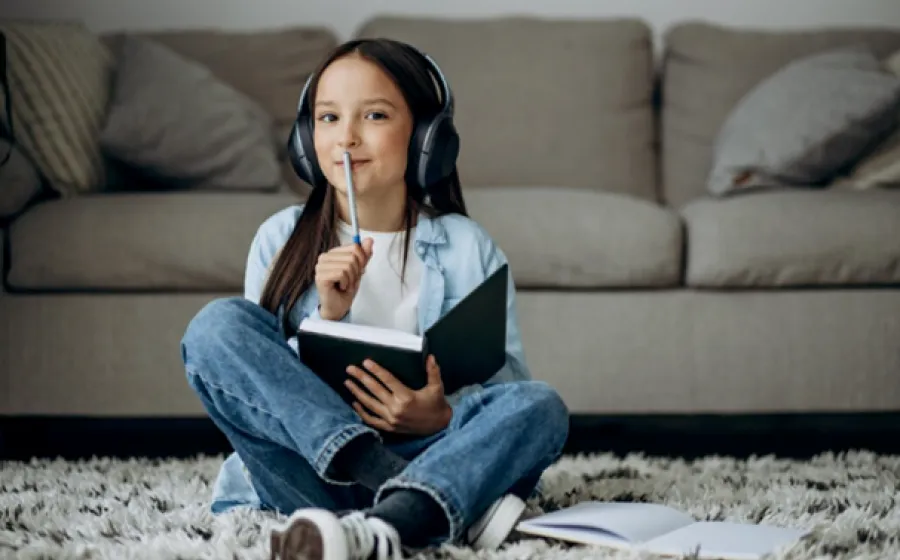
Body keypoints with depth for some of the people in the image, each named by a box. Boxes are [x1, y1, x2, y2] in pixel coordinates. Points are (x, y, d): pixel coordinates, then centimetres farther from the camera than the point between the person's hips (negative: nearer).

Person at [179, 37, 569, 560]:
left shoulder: (466, 248, 5)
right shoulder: (281, 240, 6)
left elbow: (511, 383, 0)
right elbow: (255, 384, 3)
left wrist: (443, 418, -21)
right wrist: (327, 317, -14)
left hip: (423, 452, 0)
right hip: (307, 470, 1)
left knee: (540, 405, -25)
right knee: (218, 325, -20)